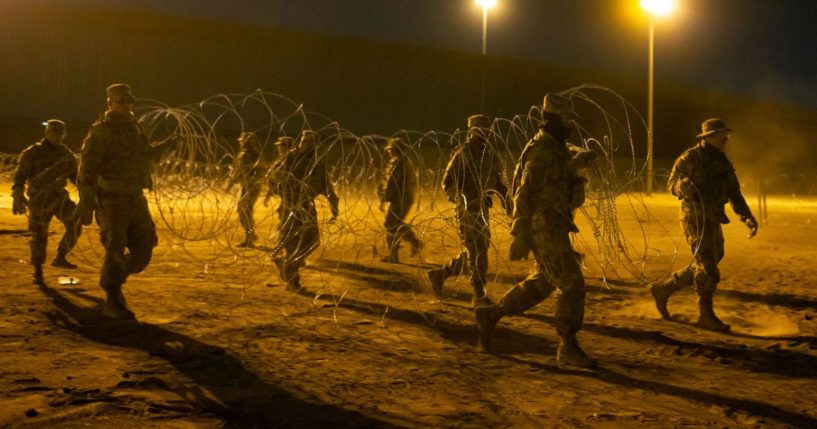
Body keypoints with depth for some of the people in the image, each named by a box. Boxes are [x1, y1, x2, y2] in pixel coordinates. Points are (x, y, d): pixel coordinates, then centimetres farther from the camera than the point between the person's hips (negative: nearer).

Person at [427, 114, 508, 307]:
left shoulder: (489, 154, 14)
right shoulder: (463, 153, -10)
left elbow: (497, 182, 21)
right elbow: (448, 183, -12)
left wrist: (507, 201, 7)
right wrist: (469, 198, -22)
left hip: (482, 209, 8)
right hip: (468, 210, -8)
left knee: (474, 251, 12)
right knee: (477, 250, -7)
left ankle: (440, 274, 25)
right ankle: (479, 295, 1)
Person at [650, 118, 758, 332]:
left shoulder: (722, 161, 13)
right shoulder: (691, 158, -9)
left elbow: (734, 193, 13)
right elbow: (672, 183, -8)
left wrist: (747, 217, 2)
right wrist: (683, 186, -31)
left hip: (713, 220, 8)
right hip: (695, 218, -8)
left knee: (701, 267, 13)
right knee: (708, 268, -8)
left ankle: (663, 289, 25)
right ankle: (706, 315, 3)